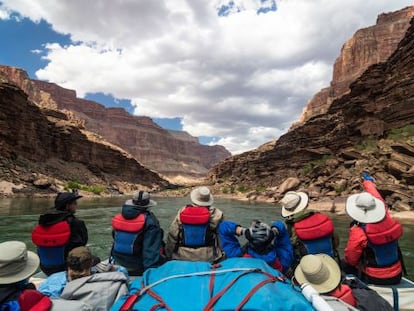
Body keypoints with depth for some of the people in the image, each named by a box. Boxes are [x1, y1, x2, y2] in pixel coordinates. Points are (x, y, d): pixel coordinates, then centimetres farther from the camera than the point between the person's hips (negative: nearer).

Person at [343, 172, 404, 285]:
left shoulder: (359, 233, -26)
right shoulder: (389, 220, -12)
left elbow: (350, 259, -15)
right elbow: (378, 199, 7)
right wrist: (368, 181, 24)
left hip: (374, 279, -5)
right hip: (396, 277, 5)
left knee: (345, 264, 12)